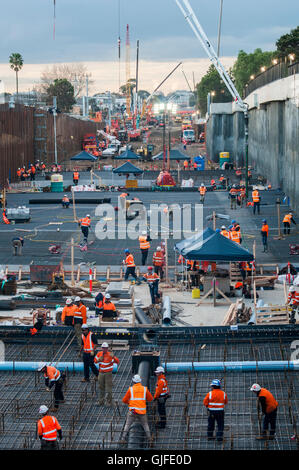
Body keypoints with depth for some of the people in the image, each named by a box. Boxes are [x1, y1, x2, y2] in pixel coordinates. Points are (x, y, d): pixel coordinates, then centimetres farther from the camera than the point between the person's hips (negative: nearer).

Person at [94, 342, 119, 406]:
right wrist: (98, 360, -8)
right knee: (101, 388, 13)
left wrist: (113, 357, -36)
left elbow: (117, 361, -18)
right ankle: (101, 401, 23)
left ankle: (109, 402, 2)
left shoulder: (110, 355, -13)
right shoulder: (99, 353, 3)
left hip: (108, 373, -5)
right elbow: (95, 360, 15)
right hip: (101, 373, 5)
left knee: (108, 388, -5)